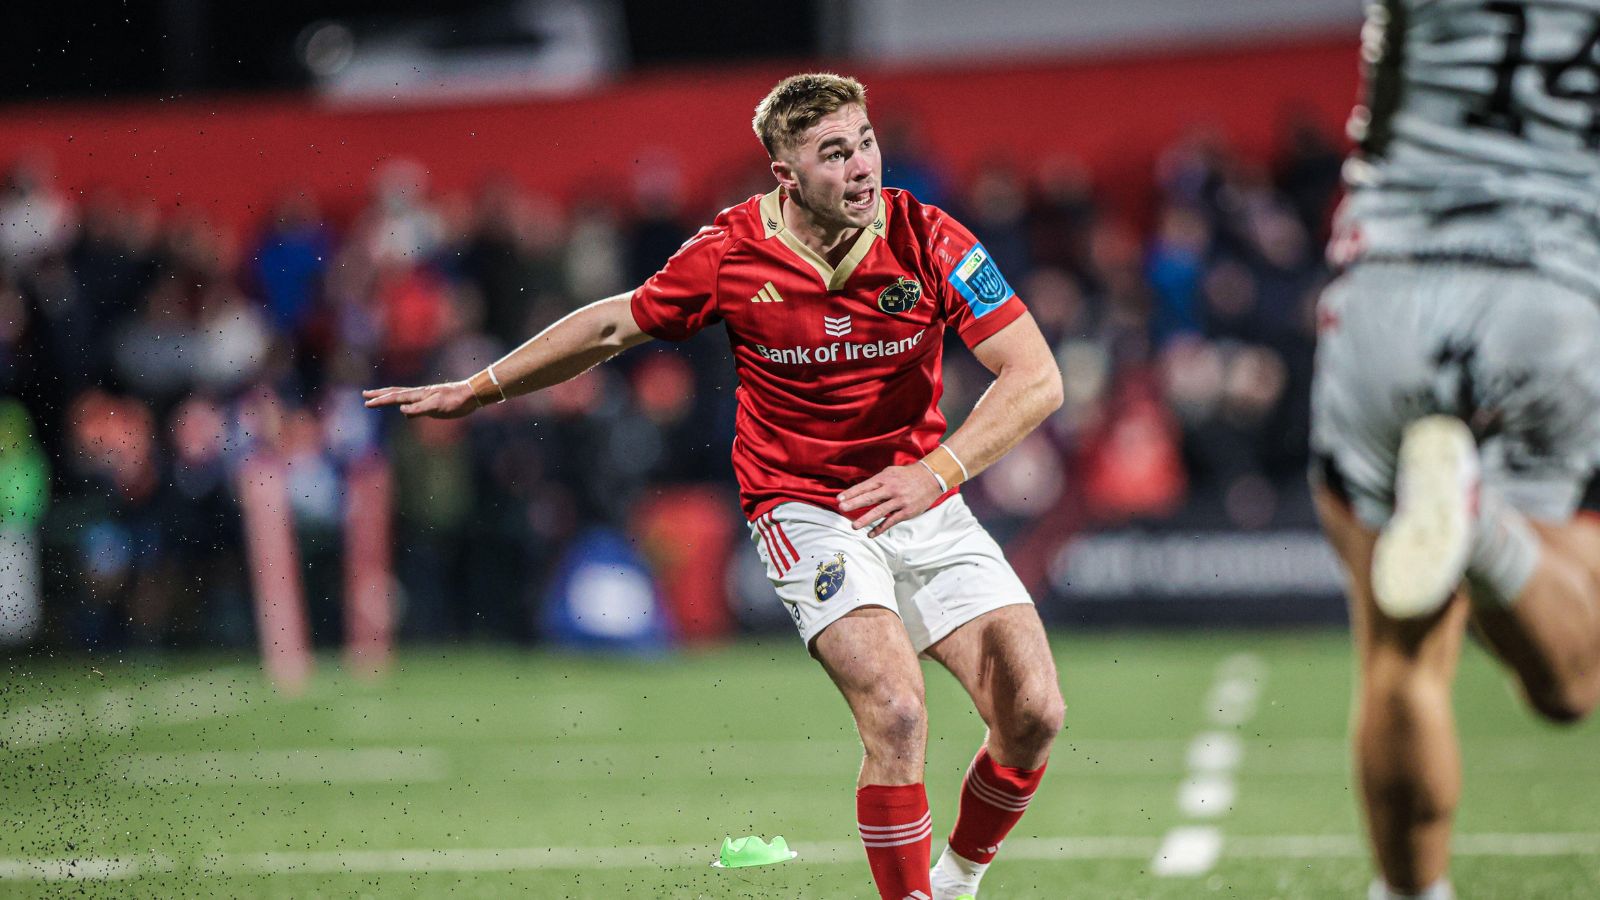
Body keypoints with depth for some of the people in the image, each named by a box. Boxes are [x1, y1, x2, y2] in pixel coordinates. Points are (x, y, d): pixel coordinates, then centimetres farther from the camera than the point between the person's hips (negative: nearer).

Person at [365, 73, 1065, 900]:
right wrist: (478, 389, 15)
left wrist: (937, 471, -27)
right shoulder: (728, 252, -11)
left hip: (923, 505, 2)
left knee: (1033, 714, -7)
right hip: (804, 511, -2)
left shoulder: (928, 240, -12)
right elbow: (614, 325, 7)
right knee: (895, 711, -25)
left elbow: (1037, 378, -14)